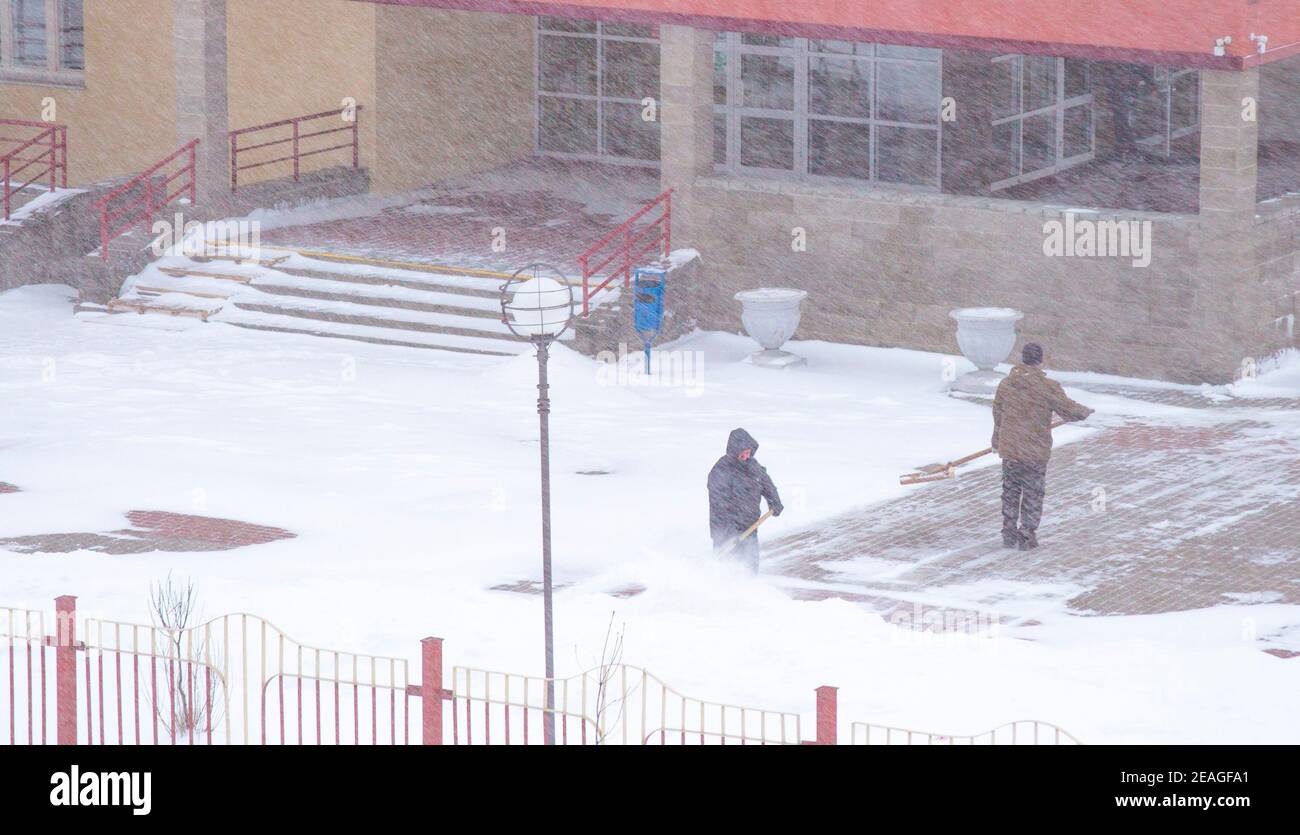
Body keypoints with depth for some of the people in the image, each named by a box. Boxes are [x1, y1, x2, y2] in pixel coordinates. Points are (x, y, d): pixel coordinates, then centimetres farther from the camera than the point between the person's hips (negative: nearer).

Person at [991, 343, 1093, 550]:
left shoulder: (1006, 384, -1)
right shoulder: (1048, 387, -15)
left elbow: (998, 415, 10)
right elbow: (1068, 410, -7)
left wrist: (997, 441, 24)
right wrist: (1086, 411, 15)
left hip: (1009, 449, 4)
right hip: (1035, 451, -4)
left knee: (1010, 492, 16)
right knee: (1033, 494, 8)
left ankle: (1009, 534, 21)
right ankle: (1027, 537, 10)